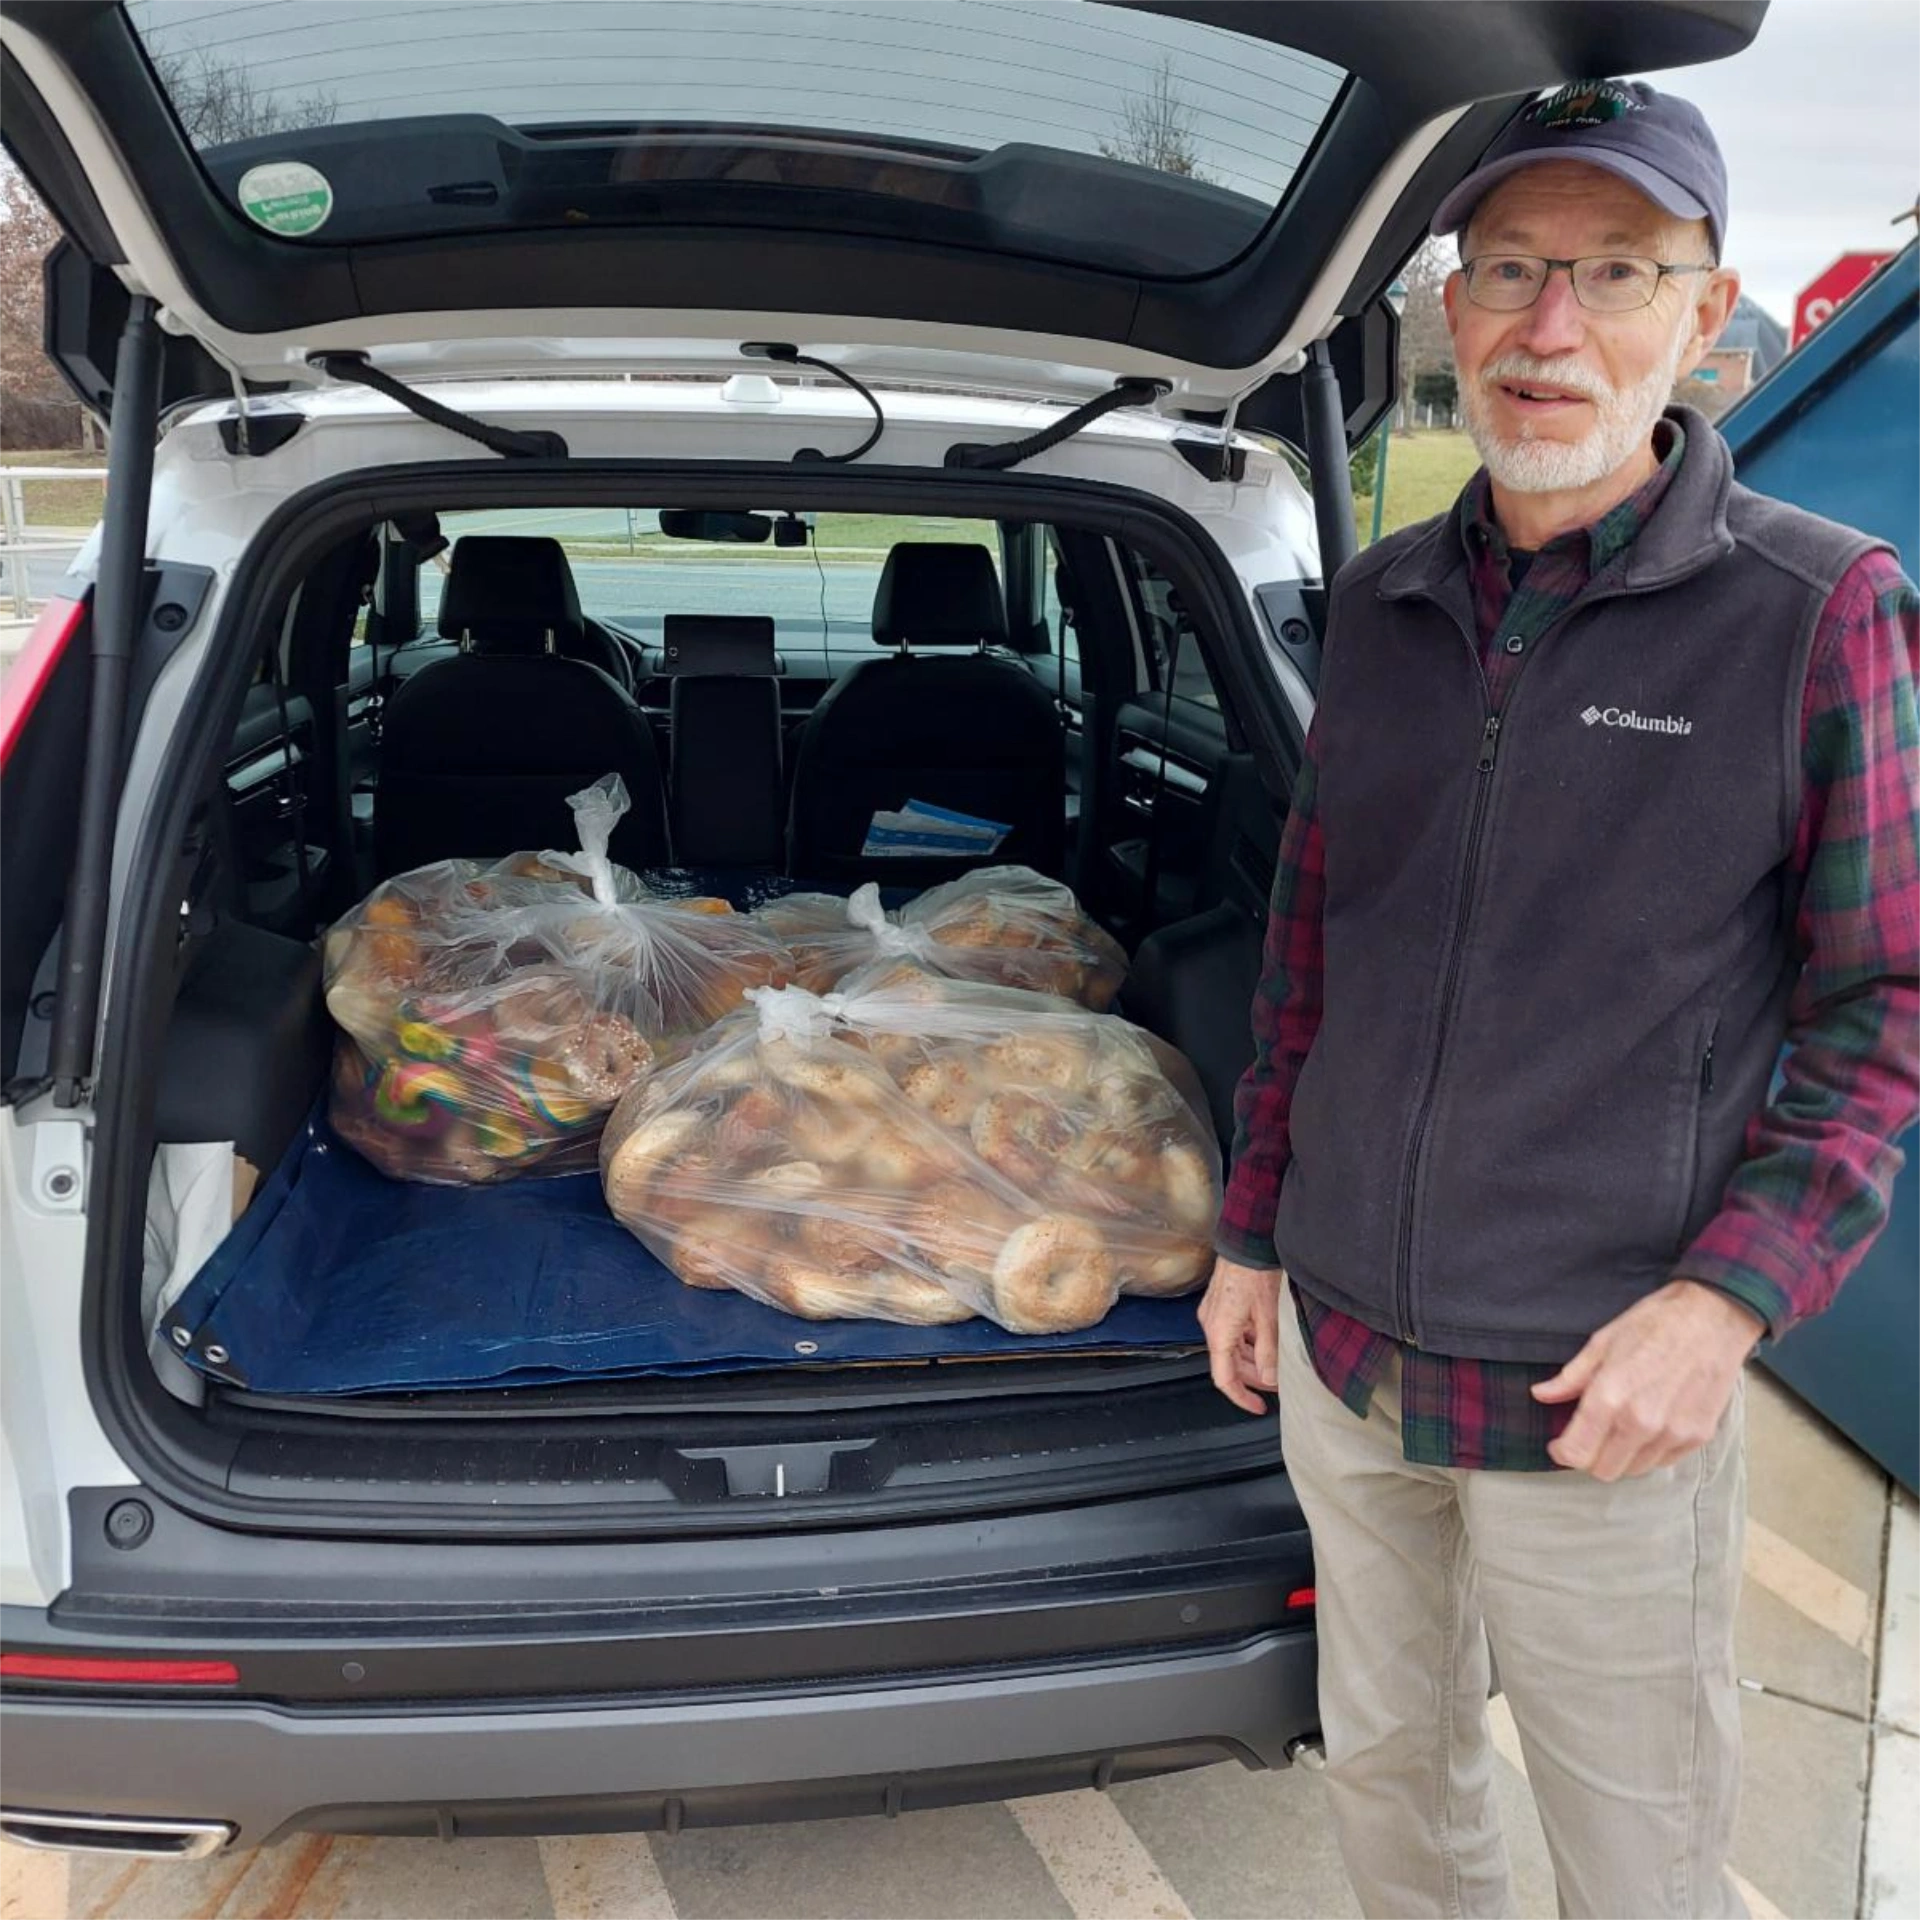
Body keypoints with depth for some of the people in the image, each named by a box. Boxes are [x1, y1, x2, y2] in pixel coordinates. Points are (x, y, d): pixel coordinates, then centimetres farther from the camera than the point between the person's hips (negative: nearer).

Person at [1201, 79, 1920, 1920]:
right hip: (1341, 1351, 4)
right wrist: (1254, 1230, 13)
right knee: (1385, 1770, 23)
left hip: (1599, 1393, -4)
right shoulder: (1382, 601, 5)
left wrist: (1729, 1296, -16)